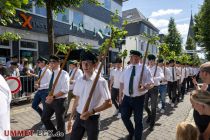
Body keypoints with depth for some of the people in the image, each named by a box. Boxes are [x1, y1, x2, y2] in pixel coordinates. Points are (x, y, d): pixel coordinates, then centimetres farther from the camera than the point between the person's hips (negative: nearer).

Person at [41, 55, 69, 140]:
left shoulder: (63, 74, -17)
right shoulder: (52, 73, 7)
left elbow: (65, 90, -24)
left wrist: (53, 97, -26)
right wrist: (49, 96, 2)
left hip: (59, 101, -8)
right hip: (51, 100, 8)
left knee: (60, 122, 9)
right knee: (44, 118, 19)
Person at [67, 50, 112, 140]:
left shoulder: (100, 81, -17)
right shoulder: (79, 81, 1)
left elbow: (108, 103, -14)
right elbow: (77, 100, 9)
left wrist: (91, 111, -20)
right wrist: (71, 118, 11)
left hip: (92, 118, -4)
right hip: (79, 117, 5)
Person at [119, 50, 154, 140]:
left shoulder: (144, 69, -7)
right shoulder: (126, 69, 4)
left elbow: (151, 83, -6)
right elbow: (122, 83, 9)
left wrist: (144, 87, -28)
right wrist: (120, 96, 9)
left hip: (138, 98, -3)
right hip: (127, 97, 4)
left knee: (138, 120, 11)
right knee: (124, 116, 9)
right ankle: (131, 132, 40)